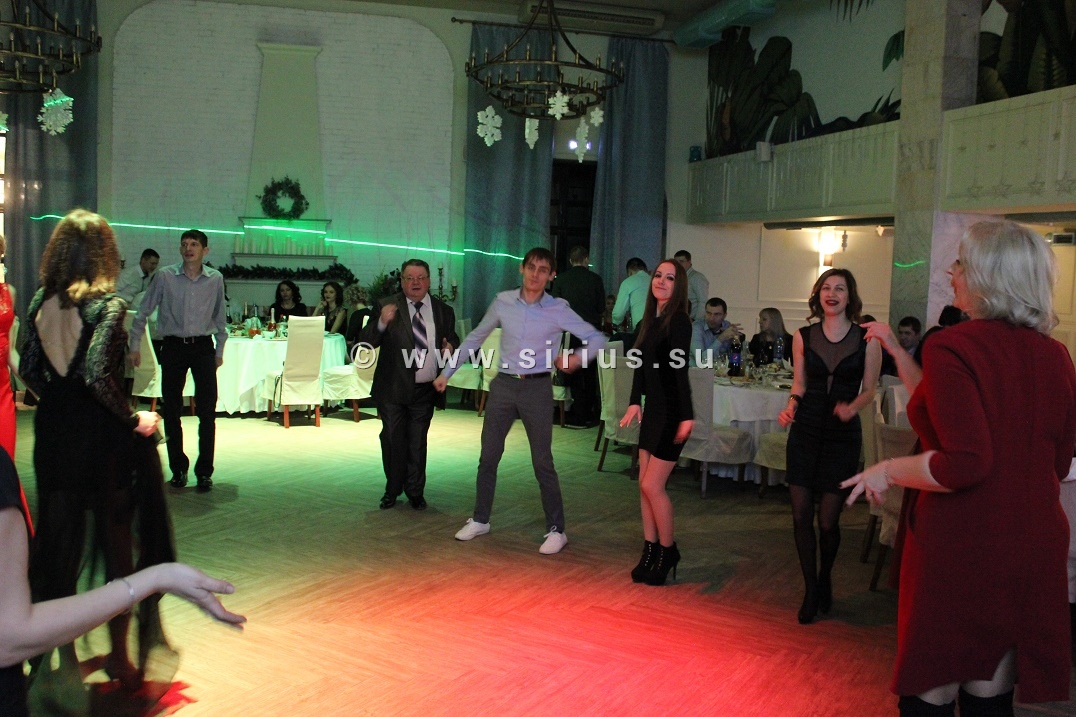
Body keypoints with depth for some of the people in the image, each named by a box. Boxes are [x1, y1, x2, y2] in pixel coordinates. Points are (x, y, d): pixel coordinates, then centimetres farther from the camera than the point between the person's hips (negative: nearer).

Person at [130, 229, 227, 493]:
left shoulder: (215, 279, 2)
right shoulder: (165, 276, -2)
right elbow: (143, 312, 6)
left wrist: (219, 350, 13)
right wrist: (134, 346, 4)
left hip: (203, 346, 0)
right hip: (173, 346, 0)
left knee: (207, 412, -3)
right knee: (171, 412, 6)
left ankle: (204, 472, 5)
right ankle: (178, 469, 20)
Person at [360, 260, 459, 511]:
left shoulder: (443, 311, 4)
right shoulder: (387, 307, -5)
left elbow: (453, 340, 14)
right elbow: (366, 342, -11)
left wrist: (450, 347, -10)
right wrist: (381, 323, -31)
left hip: (425, 389, 2)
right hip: (393, 389, -1)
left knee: (417, 443, 12)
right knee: (393, 441, 7)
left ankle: (415, 492, 25)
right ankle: (392, 490, 25)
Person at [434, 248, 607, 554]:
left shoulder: (559, 309, -6)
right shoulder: (503, 301, 1)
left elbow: (597, 338, -3)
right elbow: (475, 338, 11)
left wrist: (579, 357, -23)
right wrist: (447, 372, 12)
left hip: (537, 388, -3)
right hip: (503, 385, 3)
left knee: (542, 462, 1)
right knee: (488, 457, 11)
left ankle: (556, 529, 13)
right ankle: (480, 520, 27)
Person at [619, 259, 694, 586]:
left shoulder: (679, 322, -13)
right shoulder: (650, 320, 10)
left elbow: (680, 370, -19)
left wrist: (687, 416, -21)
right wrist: (634, 402, 4)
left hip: (672, 412, -8)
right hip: (653, 410, 8)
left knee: (652, 485, -4)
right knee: (645, 484, 10)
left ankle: (668, 551, 14)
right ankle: (650, 551, 21)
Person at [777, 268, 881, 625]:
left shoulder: (867, 339, -2)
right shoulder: (803, 337, 5)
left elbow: (868, 390, 3)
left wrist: (852, 407, -16)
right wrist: (791, 407, -7)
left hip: (843, 435, -2)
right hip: (806, 432, 2)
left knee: (828, 521, -1)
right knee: (801, 516, 1)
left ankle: (824, 579, 29)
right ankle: (810, 591, 18)